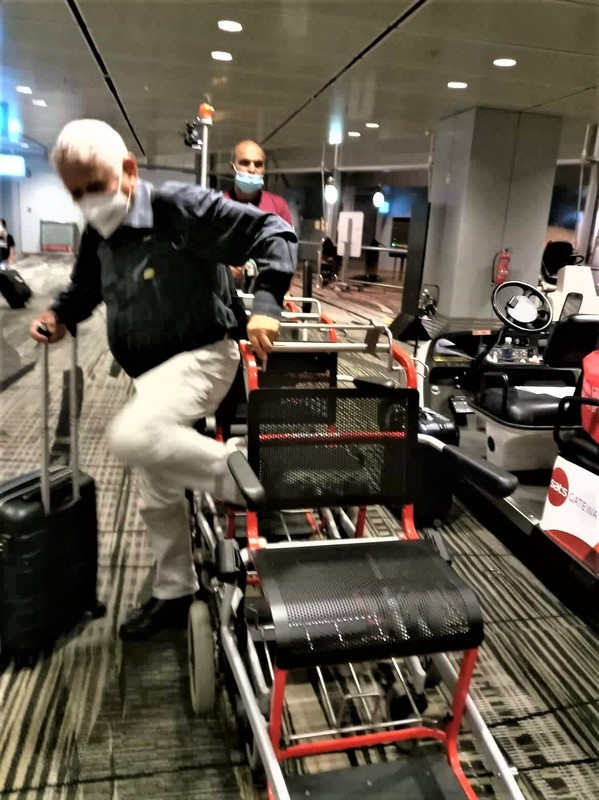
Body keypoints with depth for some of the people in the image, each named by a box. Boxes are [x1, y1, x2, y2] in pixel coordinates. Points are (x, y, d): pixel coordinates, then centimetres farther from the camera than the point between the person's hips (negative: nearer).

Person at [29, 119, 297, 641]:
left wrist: (266, 304, -31)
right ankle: (174, 595, 34)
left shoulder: (181, 208, -17)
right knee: (159, 497, 15)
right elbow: (85, 288, 25)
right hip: (153, 372, 8)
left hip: (202, 355, -8)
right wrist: (60, 315, 4)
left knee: (130, 437, -35)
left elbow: (275, 234, -18)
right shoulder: (98, 235, 6)